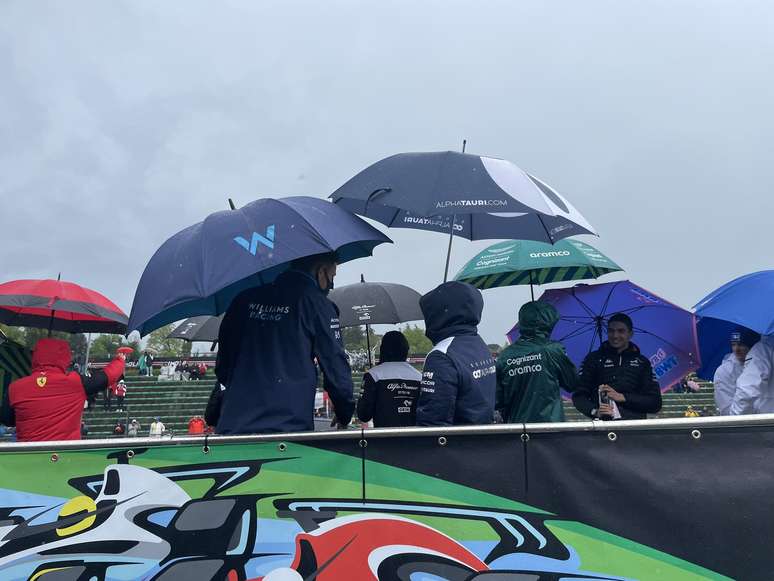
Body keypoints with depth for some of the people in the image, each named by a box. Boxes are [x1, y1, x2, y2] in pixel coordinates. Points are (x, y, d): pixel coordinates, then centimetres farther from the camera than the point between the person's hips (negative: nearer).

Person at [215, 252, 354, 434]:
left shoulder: (245, 298, 13)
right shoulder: (317, 303, -2)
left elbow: (222, 365, 18)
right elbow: (335, 366, -2)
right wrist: (344, 416, 12)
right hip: (288, 425, -5)